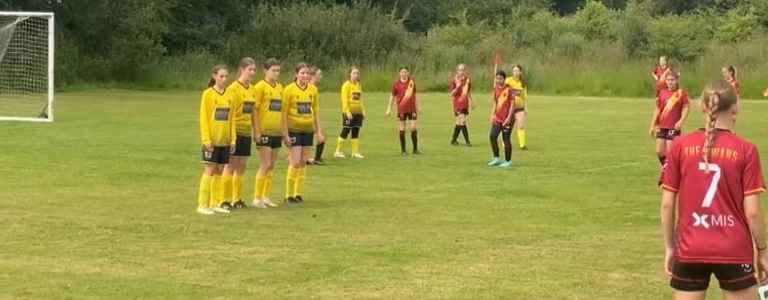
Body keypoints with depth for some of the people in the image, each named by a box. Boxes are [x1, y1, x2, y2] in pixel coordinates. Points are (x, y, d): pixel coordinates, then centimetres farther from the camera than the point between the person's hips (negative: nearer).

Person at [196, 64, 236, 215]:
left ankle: (215, 203, 17)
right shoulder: (208, 94, -6)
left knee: (220, 171, 9)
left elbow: (231, 119, 12)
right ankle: (203, 205, -1)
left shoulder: (229, 95, 9)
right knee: (210, 170, -6)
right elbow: (203, 117, -8)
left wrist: (233, 139, 8)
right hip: (212, 140, -5)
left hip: (224, 140, 5)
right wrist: (206, 139, -13)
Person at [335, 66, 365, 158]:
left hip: (357, 112, 6)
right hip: (349, 113, -6)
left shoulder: (359, 85, 12)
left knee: (356, 132, 7)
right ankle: (338, 151, 6)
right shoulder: (346, 85, -8)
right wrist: (347, 112, -19)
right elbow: (344, 99, -13)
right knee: (345, 131, -3)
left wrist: (363, 110, 10)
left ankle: (355, 152, 11)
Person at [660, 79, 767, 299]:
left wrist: (669, 247, 10)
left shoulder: (680, 146, -2)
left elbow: (667, 204, 0)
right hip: (735, 252, -1)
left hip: (690, 251, 2)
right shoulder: (745, 150, -7)